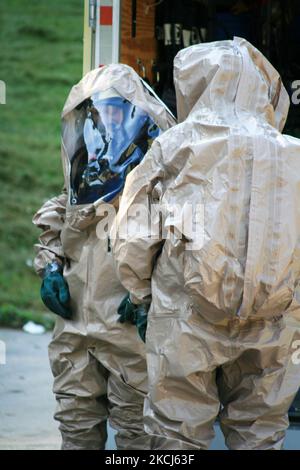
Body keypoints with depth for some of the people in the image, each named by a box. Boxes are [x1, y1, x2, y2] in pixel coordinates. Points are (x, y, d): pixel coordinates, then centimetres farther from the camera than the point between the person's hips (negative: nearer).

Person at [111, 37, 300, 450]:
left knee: (178, 433, 3)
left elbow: (134, 238, 0)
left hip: (189, 316, -3)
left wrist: (140, 296, 14)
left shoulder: (175, 146, -2)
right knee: (260, 434, 12)